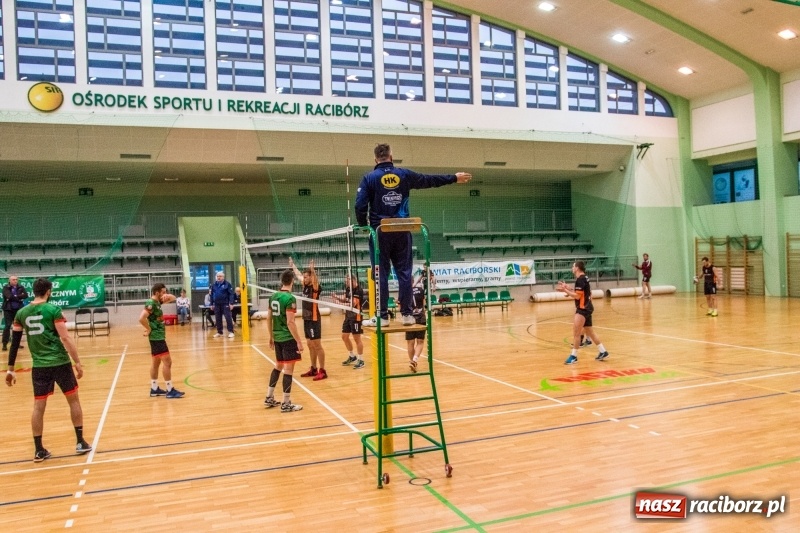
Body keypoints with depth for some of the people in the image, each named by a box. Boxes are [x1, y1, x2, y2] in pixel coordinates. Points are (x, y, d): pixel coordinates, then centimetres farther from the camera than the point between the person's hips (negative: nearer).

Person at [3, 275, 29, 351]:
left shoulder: (21, 287, 4)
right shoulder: (6, 288, -5)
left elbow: (26, 295, -10)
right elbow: (9, 296, -21)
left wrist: (15, 297, -17)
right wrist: (19, 298, -11)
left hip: (18, 309, 4)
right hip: (8, 309, -4)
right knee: (7, 326, -6)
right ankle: (4, 344, 0)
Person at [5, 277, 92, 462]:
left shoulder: (21, 313, 5)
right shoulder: (53, 310, -8)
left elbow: (14, 343, 7)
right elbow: (65, 338, -12)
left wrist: (10, 369, 14)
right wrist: (77, 362, -9)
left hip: (39, 366, 3)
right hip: (60, 363, -3)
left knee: (38, 407, 9)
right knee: (74, 400, 11)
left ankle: (39, 451, 13)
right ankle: (80, 443, 14)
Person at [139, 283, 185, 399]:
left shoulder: (157, 302, 10)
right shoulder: (151, 304, -18)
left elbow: (173, 298, 23)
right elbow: (141, 318, -32)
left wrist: (168, 296, 1)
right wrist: (149, 329, -19)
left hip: (158, 336, 10)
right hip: (157, 337, -10)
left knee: (156, 362, 14)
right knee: (167, 362, -9)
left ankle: (154, 389, 22)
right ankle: (170, 390, -6)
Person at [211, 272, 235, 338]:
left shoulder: (227, 284, -4)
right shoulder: (214, 285, 10)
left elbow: (231, 294, -7)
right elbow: (212, 295, 15)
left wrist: (231, 303, -14)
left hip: (225, 304, -5)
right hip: (217, 304, 5)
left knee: (228, 317, -6)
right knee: (218, 319, 9)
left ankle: (231, 332, -1)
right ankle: (219, 332, 18)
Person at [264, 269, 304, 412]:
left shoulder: (273, 296, 7)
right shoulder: (289, 298, -17)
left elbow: (269, 318, 12)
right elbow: (290, 322, -21)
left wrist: (271, 336, 22)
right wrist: (299, 341, -17)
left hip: (277, 338, 8)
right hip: (288, 338, -8)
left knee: (278, 366, 21)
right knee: (288, 369, 0)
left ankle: (269, 398, 27)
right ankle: (286, 404, 5)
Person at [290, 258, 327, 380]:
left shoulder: (315, 287, -14)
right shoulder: (305, 286, 8)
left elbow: (315, 280, -38)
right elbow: (298, 275, 25)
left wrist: (312, 269, -54)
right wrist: (292, 265, 36)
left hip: (314, 320, -8)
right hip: (306, 319, 8)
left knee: (317, 346, -4)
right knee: (310, 346, 14)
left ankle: (322, 371, 2)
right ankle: (313, 369, 24)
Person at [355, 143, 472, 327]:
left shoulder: (369, 178, -2)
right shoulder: (404, 174, 5)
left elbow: (360, 205, -8)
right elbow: (430, 180, 16)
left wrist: (364, 225, 8)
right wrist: (454, 178, 29)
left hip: (380, 231, -2)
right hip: (402, 232, 2)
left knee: (381, 275, 2)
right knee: (404, 272, 7)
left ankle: (382, 316, 3)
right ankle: (407, 314, 8)